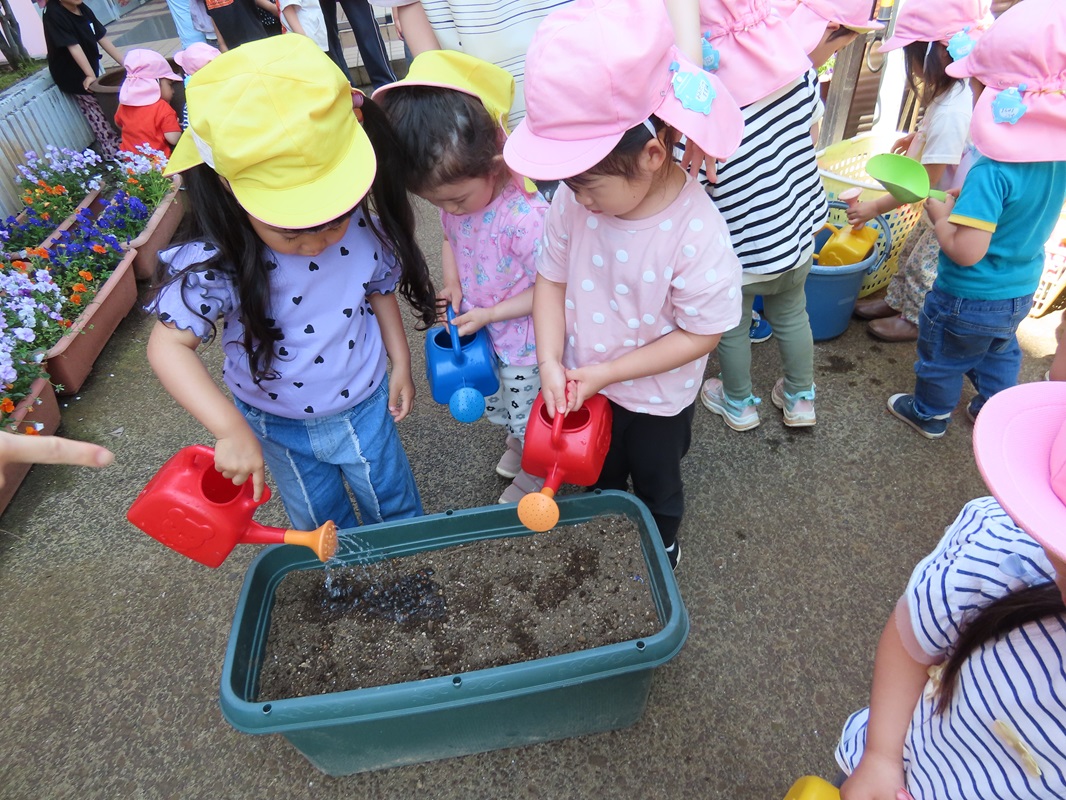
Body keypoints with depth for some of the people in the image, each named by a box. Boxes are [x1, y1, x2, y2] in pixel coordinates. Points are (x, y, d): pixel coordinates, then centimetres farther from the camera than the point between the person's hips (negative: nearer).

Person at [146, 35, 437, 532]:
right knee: (320, 526, 25)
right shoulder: (216, 265, -30)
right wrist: (231, 430, -40)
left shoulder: (363, 230, -21)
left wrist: (401, 364, 1)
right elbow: (169, 344, -31)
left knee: (394, 508, 24)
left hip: (364, 406, 1)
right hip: (277, 426, 0)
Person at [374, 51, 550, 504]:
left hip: (525, 343, -7)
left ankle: (535, 470, 46)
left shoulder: (525, 217, -35)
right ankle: (515, 438, 59)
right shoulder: (454, 198, -11)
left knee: (528, 412, 18)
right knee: (495, 403, 29)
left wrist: (487, 314, -23)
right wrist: (453, 285, -9)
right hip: (481, 332, 7)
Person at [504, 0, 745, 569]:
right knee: (598, 475, 30)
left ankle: (662, 543, 59)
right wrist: (551, 361, -21)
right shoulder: (574, 199, -21)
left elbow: (701, 333, -25)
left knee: (655, 484, 26)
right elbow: (552, 276, -9)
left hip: (656, 399, -4)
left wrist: (607, 372, -26)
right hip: (583, 385, 4)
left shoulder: (696, 233, -34)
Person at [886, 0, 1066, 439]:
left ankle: (929, 414, 39)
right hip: (1023, 291, 7)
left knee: (943, 356, 18)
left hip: (970, 299, -7)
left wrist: (940, 213, -16)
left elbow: (965, 251, -32)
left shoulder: (991, 172, -32)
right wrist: (963, 204, 9)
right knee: (1000, 351, 30)